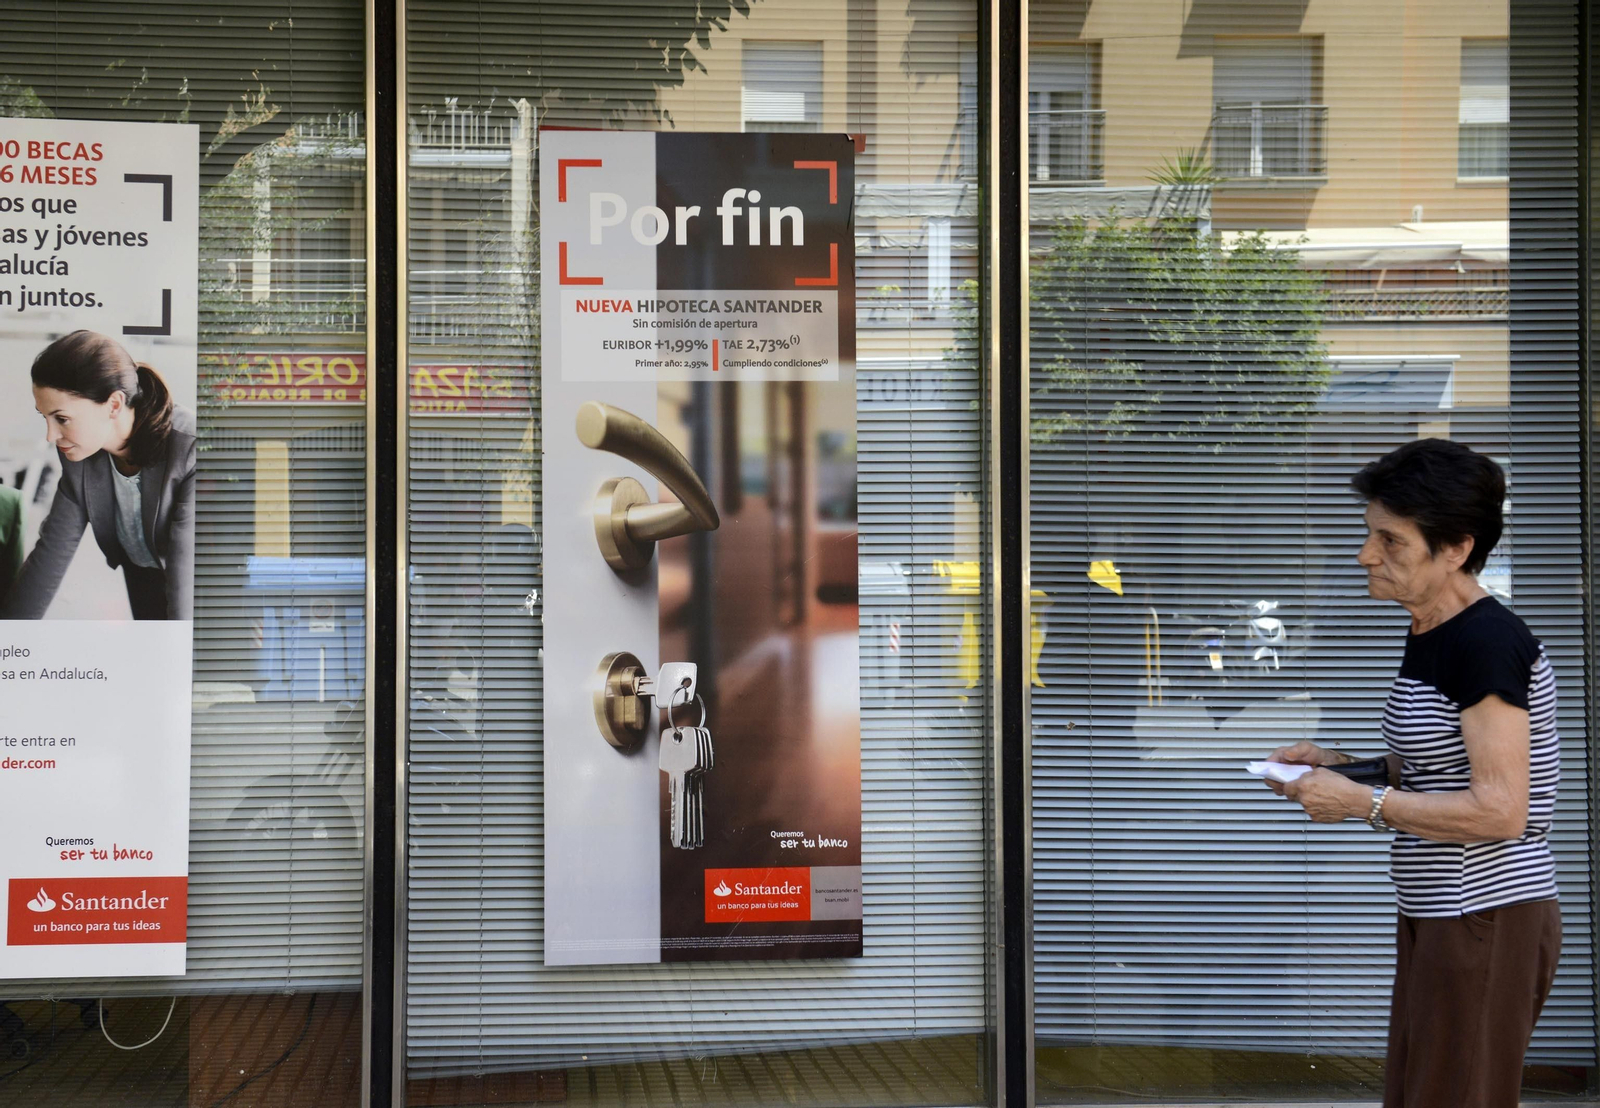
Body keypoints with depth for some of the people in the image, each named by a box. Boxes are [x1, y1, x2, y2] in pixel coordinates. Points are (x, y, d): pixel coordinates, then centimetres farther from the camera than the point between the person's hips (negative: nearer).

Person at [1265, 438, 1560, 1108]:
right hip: (1437, 923, 10)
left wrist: (1362, 803, -19)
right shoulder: (1430, 634, 11)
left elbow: (1499, 810, -23)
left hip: (1488, 921, -10)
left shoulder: (1487, 644, -19)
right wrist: (1337, 765, 7)